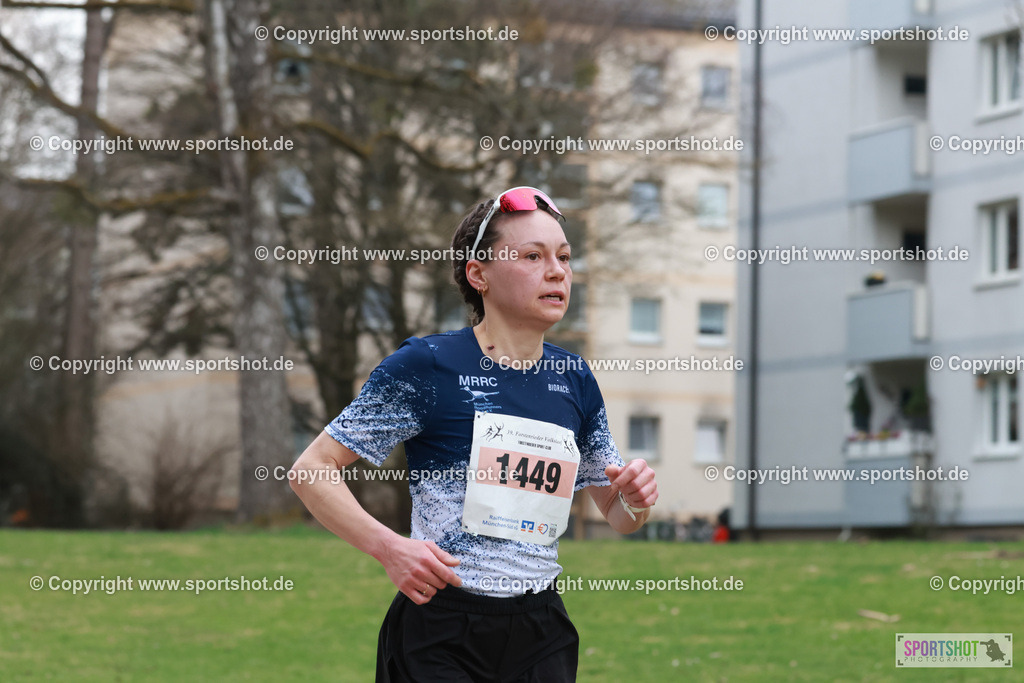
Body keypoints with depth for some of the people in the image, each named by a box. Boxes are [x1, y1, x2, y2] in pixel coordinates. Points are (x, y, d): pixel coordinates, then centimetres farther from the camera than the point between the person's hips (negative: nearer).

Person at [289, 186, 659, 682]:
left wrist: (636, 501, -5)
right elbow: (310, 470, -6)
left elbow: (617, 516, 19)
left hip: (541, 639, 5)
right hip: (441, 638, -5)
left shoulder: (575, 380, 8)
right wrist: (388, 547, -19)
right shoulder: (425, 366, -7)